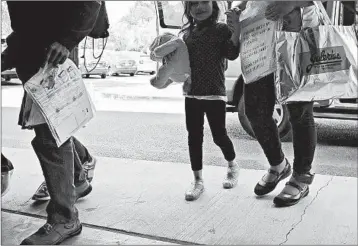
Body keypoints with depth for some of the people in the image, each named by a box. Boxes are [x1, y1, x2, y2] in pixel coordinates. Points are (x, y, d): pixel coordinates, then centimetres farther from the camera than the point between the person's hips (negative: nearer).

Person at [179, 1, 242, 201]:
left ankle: (233, 167, 35)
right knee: (194, 137, 5)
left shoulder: (222, 29, -2)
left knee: (219, 135, 5)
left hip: (215, 93, -3)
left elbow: (232, 54, -14)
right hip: (191, 94, 4)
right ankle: (198, 181, 17)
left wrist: (237, 27, -20)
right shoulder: (185, 33, 8)